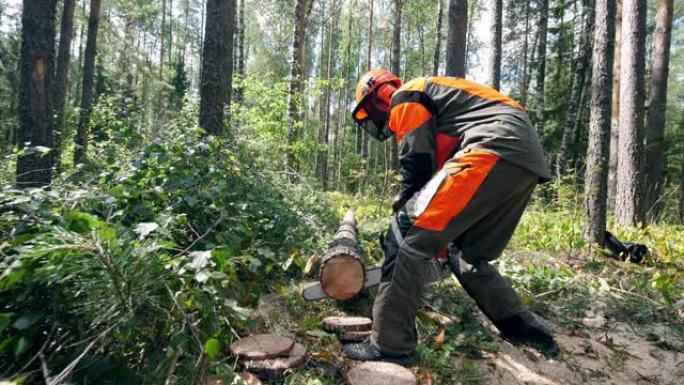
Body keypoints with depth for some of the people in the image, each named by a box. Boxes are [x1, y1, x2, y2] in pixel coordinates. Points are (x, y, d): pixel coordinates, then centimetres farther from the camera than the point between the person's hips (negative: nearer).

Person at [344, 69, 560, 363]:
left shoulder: (405, 97, 9)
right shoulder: (431, 103, 35)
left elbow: (417, 167, -1)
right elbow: (434, 167, 31)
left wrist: (402, 221, 9)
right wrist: (440, 235, 30)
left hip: (495, 151, -10)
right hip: (526, 159, 10)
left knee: (409, 238, -9)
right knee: (470, 257, 19)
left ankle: (389, 344, -5)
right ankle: (527, 330, 21)